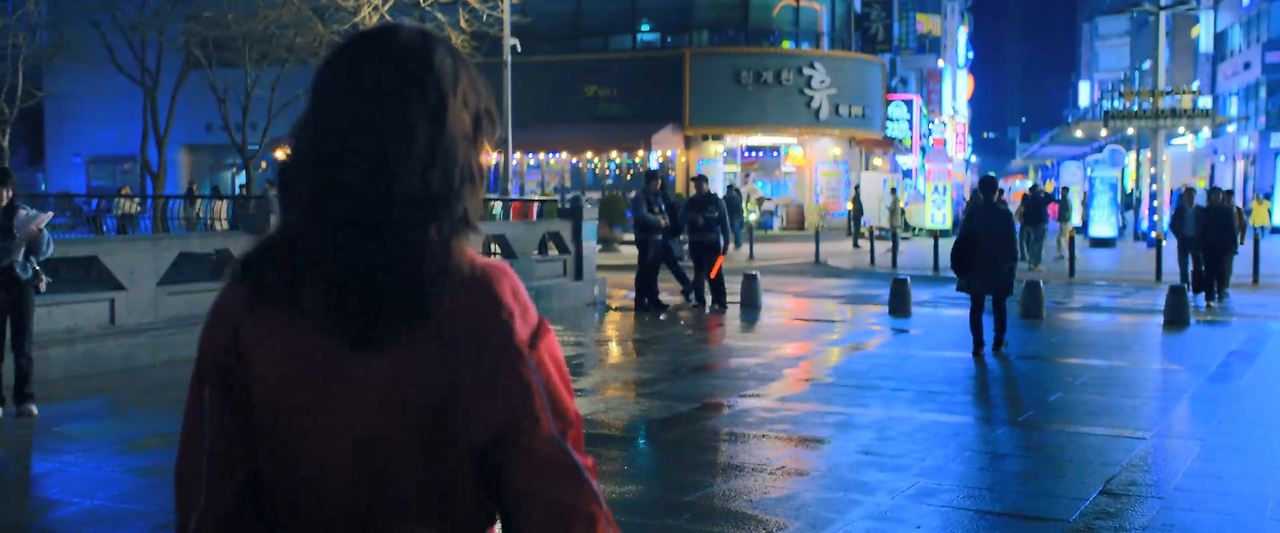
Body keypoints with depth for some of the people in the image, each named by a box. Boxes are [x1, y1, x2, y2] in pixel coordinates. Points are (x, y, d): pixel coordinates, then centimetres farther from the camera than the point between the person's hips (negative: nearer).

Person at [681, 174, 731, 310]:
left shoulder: (716, 201, 0)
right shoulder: (691, 202, 9)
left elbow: (724, 223, -1)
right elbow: (683, 216, -6)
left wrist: (726, 242, -6)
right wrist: (695, 217, -27)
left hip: (712, 242, -4)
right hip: (696, 243, 4)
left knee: (714, 272, -9)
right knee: (698, 272, 9)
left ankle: (719, 301, -7)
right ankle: (700, 300, 16)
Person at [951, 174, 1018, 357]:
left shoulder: (972, 214, -6)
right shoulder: (1005, 215, -7)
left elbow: (962, 241, -4)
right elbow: (1012, 242, -4)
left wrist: (960, 266, 3)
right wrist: (1012, 263, 7)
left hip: (976, 267, 0)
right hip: (1000, 267, 0)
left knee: (977, 307, 3)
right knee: (999, 306, 14)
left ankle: (978, 344, -3)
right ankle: (998, 342, 19)